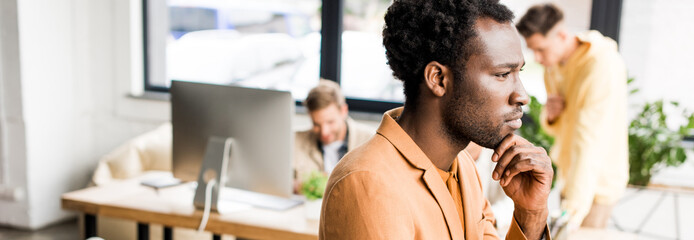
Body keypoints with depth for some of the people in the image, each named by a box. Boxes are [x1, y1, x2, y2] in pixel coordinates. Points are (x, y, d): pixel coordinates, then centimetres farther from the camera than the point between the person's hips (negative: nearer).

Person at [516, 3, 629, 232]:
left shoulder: (603, 66, -23)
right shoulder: (553, 64, 3)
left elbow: (591, 140, -29)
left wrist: (574, 208, -32)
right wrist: (550, 116, -11)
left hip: (597, 181, -7)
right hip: (569, 175, 7)